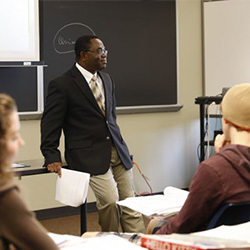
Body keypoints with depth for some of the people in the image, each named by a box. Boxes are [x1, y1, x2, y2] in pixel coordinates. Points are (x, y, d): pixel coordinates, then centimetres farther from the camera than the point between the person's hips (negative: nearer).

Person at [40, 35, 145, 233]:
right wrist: (52, 157, -13)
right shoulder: (62, 85, -8)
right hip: (89, 154, -7)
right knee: (111, 200, -19)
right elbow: (50, 125, -6)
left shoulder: (106, 79, 14)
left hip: (117, 150, 7)